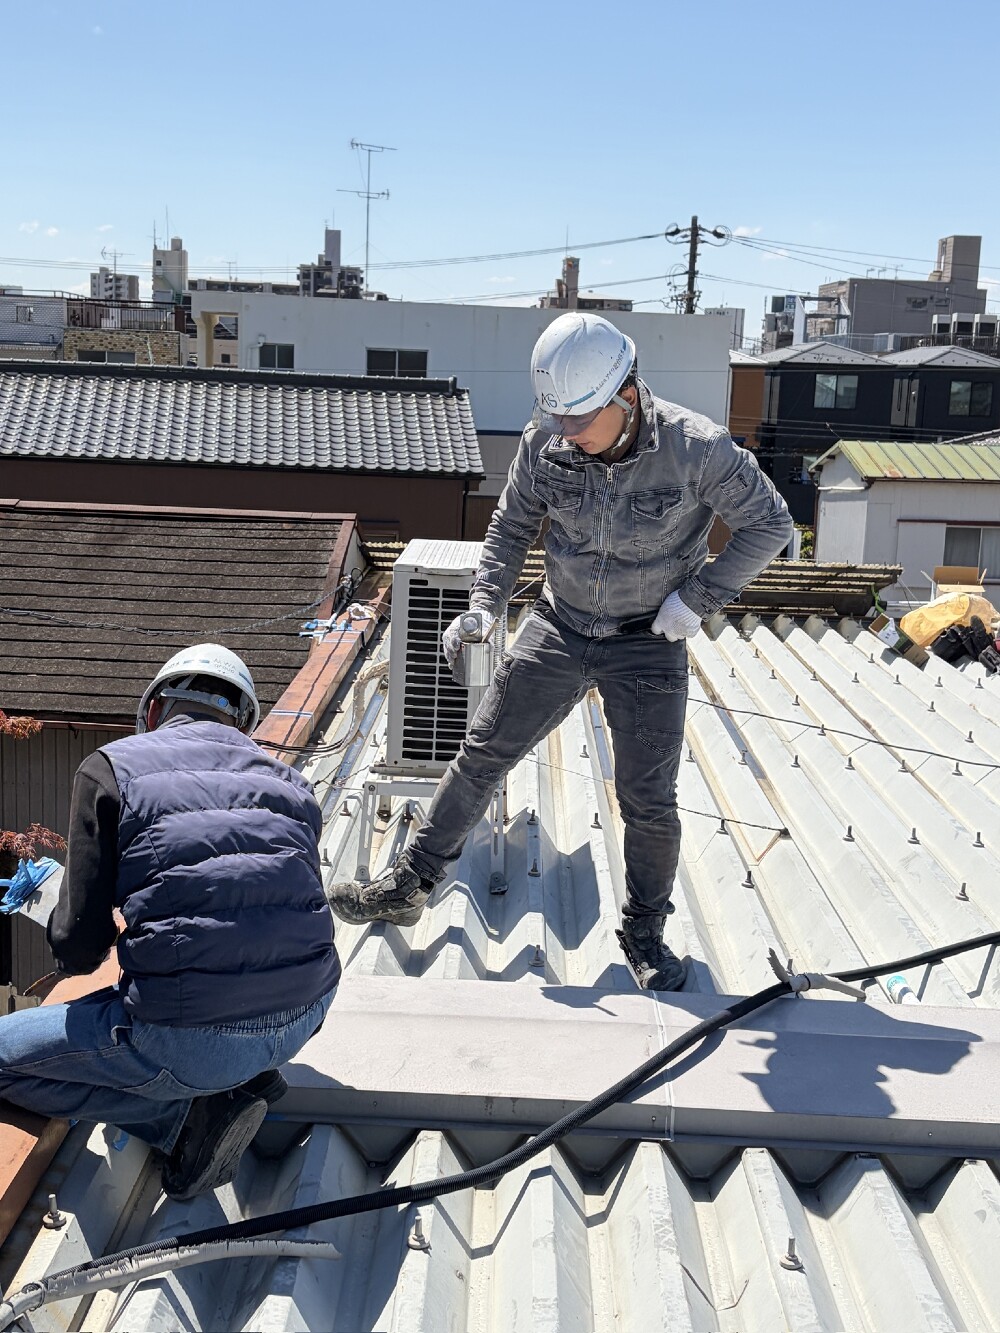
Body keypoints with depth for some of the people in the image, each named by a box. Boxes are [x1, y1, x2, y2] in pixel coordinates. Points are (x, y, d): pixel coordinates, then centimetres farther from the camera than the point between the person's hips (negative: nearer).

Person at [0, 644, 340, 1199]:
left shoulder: (111, 765, 2)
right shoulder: (287, 780, 14)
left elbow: (79, 946, -3)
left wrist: (70, 944, 22)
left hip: (201, 1039, -6)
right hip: (305, 1013, 6)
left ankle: (190, 1114, 2)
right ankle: (242, 1081, 13)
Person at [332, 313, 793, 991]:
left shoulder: (696, 446, -22)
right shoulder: (545, 442, -11)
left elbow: (770, 524, -10)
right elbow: (512, 526, 5)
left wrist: (698, 598, -16)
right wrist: (485, 604, -8)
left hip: (648, 644, -3)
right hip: (559, 629, 3)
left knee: (648, 801, -1)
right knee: (481, 756, 6)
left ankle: (645, 933, 22)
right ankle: (409, 887, 20)